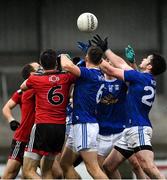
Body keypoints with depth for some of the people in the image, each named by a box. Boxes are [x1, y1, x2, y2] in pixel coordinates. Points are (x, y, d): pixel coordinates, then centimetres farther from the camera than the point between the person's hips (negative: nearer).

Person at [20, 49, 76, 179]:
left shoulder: (35, 79, -1)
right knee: (47, 171, 17)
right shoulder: (66, 78, 1)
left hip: (42, 126, -4)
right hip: (61, 128, 4)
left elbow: (22, 87, 22)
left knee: (29, 171, -2)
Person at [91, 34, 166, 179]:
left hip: (139, 129, -10)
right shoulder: (149, 80, 16)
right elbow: (121, 64, 27)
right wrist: (105, 50, 32)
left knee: (149, 167, -23)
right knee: (107, 167, 11)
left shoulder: (141, 77, -9)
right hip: (130, 130, 10)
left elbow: (110, 70, -5)